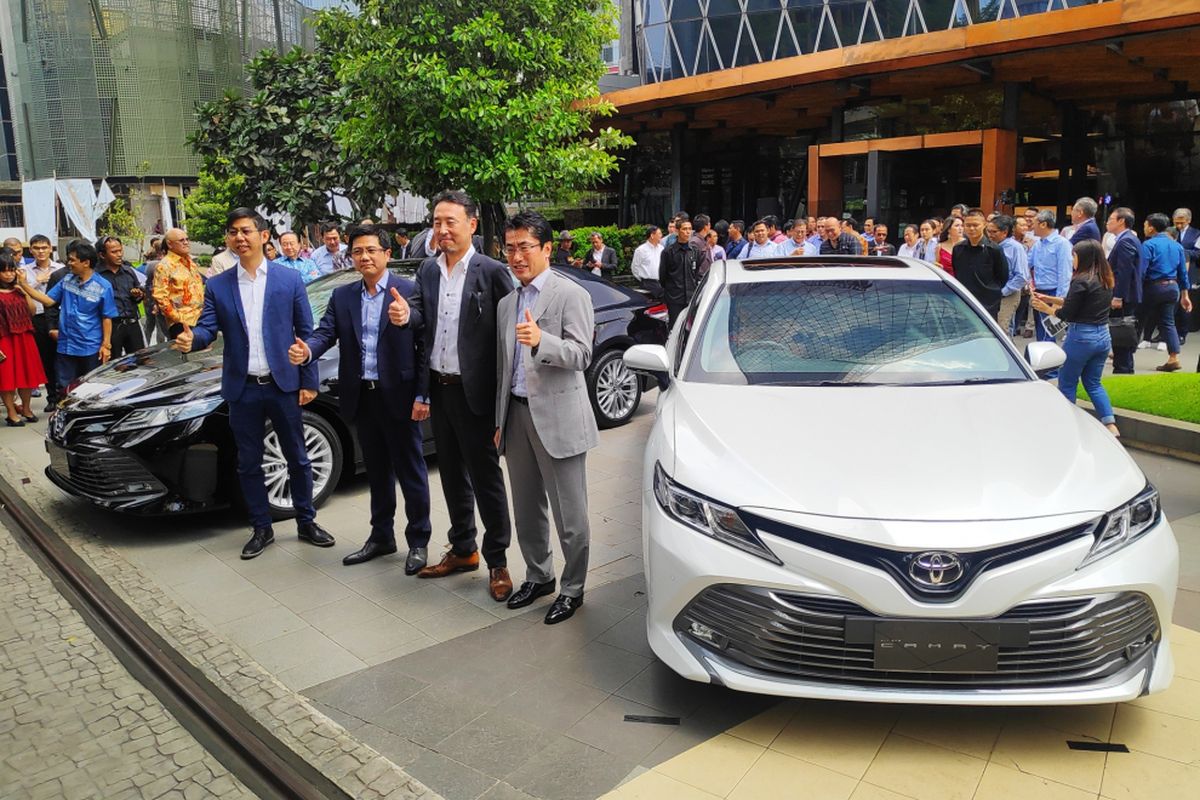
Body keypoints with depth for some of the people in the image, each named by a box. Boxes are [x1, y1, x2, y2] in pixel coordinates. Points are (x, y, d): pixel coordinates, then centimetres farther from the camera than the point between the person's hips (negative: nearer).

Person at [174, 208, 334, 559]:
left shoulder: (289, 280, 0)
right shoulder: (217, 286, 5)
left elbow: (306, 333, 1)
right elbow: (208, 328, -2)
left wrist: (309, 381, -3)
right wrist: (191, 338, -27)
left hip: (283, 385, -1)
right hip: (242, 389, 2)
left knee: (297, 458, 9)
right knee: (248, 463, 10)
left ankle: (306, 523, 25)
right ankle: (261, 528, 24)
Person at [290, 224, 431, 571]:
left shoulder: (410, 291, -7)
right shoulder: (342, 296, 9)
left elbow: (425, 347, -9)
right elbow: (326, 332, -1)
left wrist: (422, 395, -14)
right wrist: (307, 350, -24)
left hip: (398, 396, -5)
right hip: (361, 397, 5)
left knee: (410, 471, 6)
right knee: (377, 471, 18)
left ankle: (418, 541, 19)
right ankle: (381, 537, 32)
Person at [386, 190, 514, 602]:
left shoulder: (492, 272, -11)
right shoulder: (428, 269, 9)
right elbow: (422, 316, 2)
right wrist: (406, 314, -21)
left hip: (475, 393, -6)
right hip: (439, 389, 7)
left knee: (486, 477, 2)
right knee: (452, 474, 17)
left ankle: (498, 562, 15)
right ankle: (462, 549, 32)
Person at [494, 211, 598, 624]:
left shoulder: (571, 295, -7)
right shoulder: (507, 304, 15)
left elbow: (582, 356, -16)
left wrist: (541, 341, -33)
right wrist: (500, 421, 17)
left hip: (557, 416, -7)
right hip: (517, 415, 7)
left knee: (569, 512, 2)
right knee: (526, 509, 17)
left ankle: (572, 588, 16)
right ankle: (538, 576, 33)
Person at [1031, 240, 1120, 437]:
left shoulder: (1081, 281, -17)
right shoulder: (1105, 280, 8)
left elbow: (1067, 314, -14)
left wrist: (1046, 309, 3)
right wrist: (1050, 298, 14)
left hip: (1081, 337, -8)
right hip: (1103, 336, 8)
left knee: (1067, 384, 8)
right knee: (1094, 383, 18)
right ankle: (1111, 425, 8)